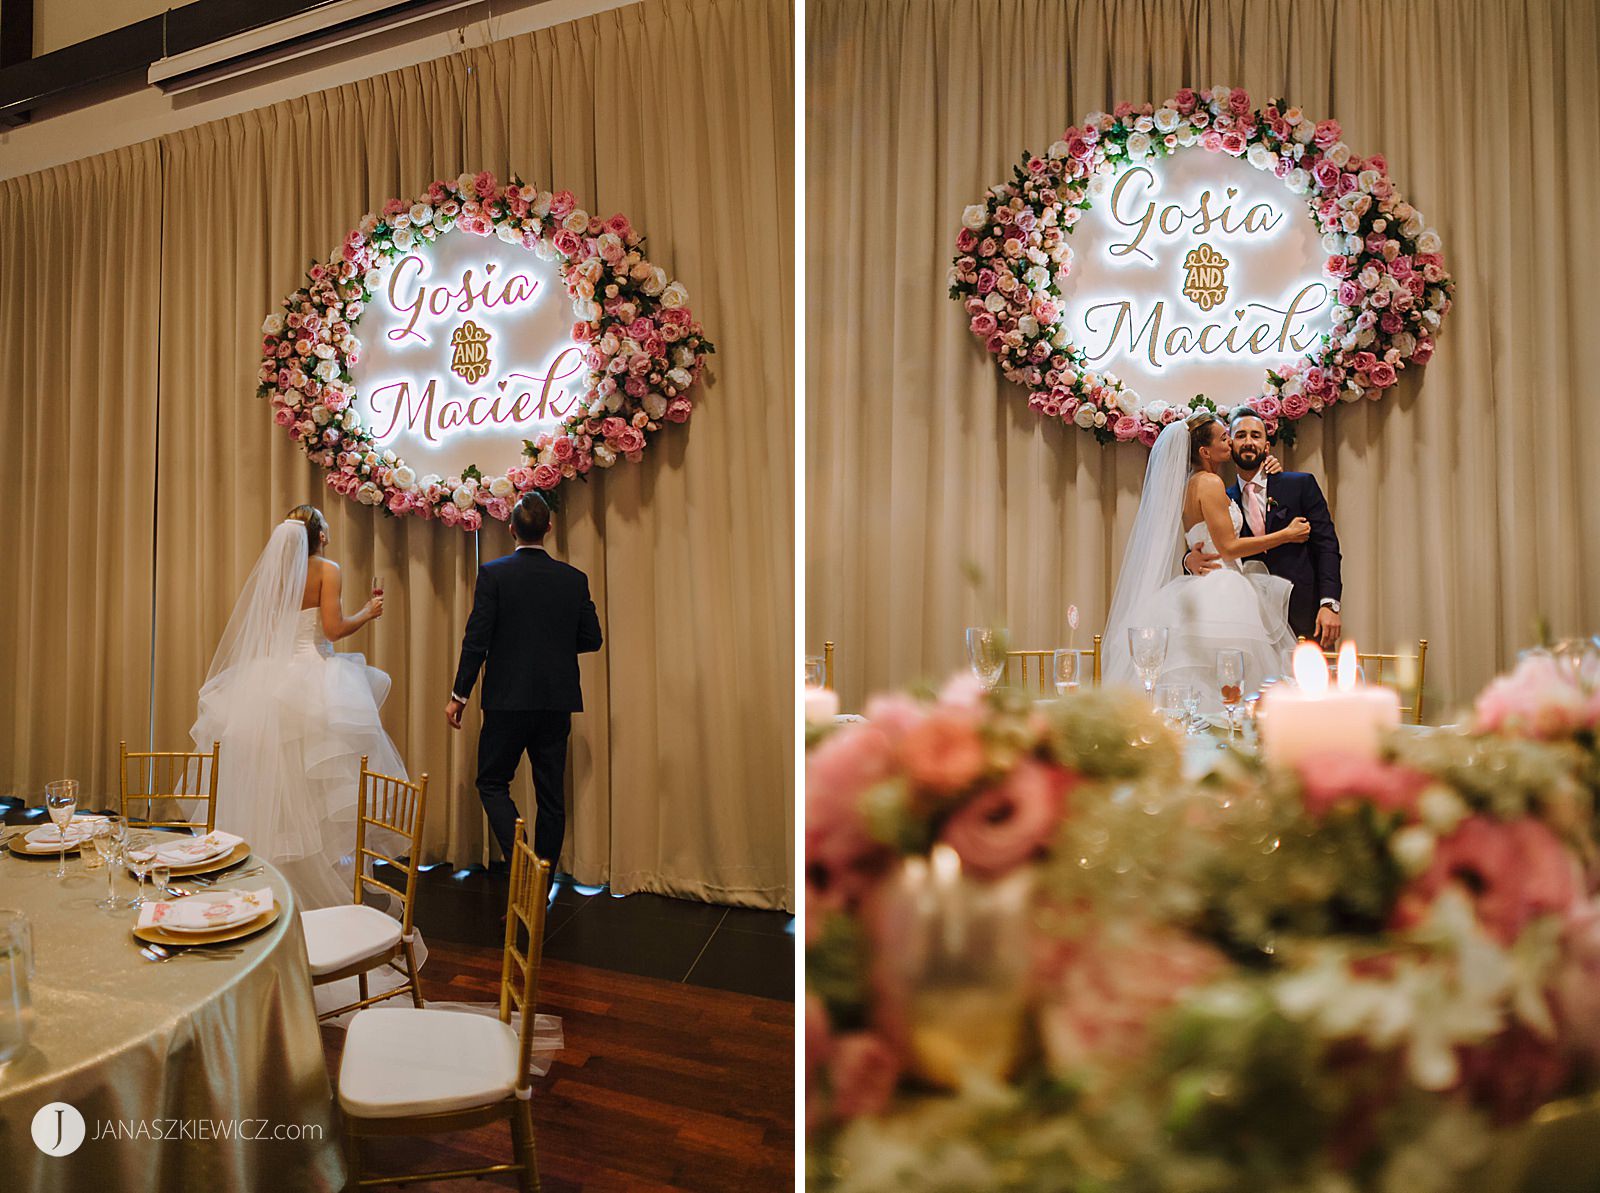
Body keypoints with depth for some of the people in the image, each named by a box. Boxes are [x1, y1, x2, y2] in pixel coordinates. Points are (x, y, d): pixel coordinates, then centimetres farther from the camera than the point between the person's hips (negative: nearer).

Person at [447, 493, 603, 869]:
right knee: (551, 795, 11)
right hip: (558, 701, 3)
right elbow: (591, 639, 6)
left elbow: (476, 640, -9)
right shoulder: (574, 579, 2)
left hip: (508, 700, -3)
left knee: (492, 783, 12)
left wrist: (459, 695, -1)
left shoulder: (493, 574, -7)